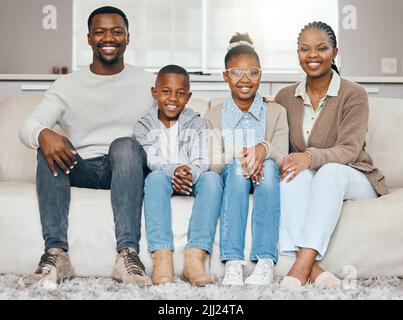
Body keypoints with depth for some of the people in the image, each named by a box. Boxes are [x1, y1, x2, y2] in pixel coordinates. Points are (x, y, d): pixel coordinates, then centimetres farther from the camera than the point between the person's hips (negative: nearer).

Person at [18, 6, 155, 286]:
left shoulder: (148, 84, 9)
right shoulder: (67, 85, 9)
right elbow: (28, 128, -4)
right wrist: (43, 135, -30)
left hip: (128, 169, -1)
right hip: (81, 169, 1)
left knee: (125, 144, -33)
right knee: (51, 146, -27)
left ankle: (128, 253, -42)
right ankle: (56, 253, -36)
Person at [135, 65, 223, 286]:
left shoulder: (196, 124, 9)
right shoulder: (144, 126, 7)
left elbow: (201, 162, -6)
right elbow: (150, 161, -10)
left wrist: (189, 173, -31)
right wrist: (174, 170, -32)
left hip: (191, 182, 1)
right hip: (162, 181, -1)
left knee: (212, 178, -30)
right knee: (156, 177, -35)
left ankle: (195, 257, -44)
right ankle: (162, 258, -49)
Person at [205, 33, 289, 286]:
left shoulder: (276, 113, 8)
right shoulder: (214, 116, 8)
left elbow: (282, 159, -6)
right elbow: (211, 164, -4)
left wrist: (264, 149, -30)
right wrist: (237, 157, -25)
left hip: (266, 181, 0)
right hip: (230, 181, 0)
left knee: (268, 165, -33)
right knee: (236, 168, -33)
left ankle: (266, 262, -41)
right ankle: (233, 264, -44)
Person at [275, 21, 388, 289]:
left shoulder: (354, 95, -6)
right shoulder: (286, 97, 8)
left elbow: (349, 150, -16)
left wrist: (311, 157, -37)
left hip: (354, 180, -2)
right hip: (306, 183, 3)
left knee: (330, 170, -37)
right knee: (294, 174, -33)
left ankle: (302, 266, -45)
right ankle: (312, 268, -46)